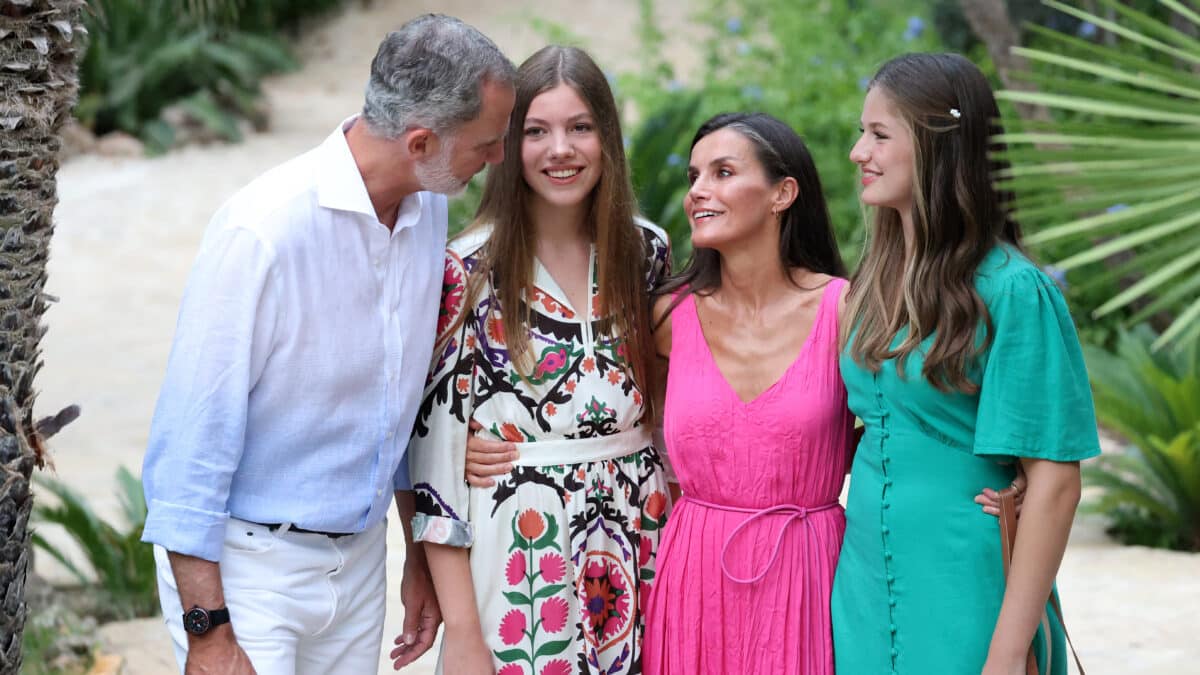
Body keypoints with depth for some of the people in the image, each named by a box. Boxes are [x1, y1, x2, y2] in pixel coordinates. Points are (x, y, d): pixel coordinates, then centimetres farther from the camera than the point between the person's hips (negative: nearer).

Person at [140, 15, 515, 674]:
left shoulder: (430, 211, 1)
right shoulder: (263, 230, -22)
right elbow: (191, 436, -19)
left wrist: (421, 555, 18)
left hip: (359, 558, 6)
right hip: (247, 562, -6)